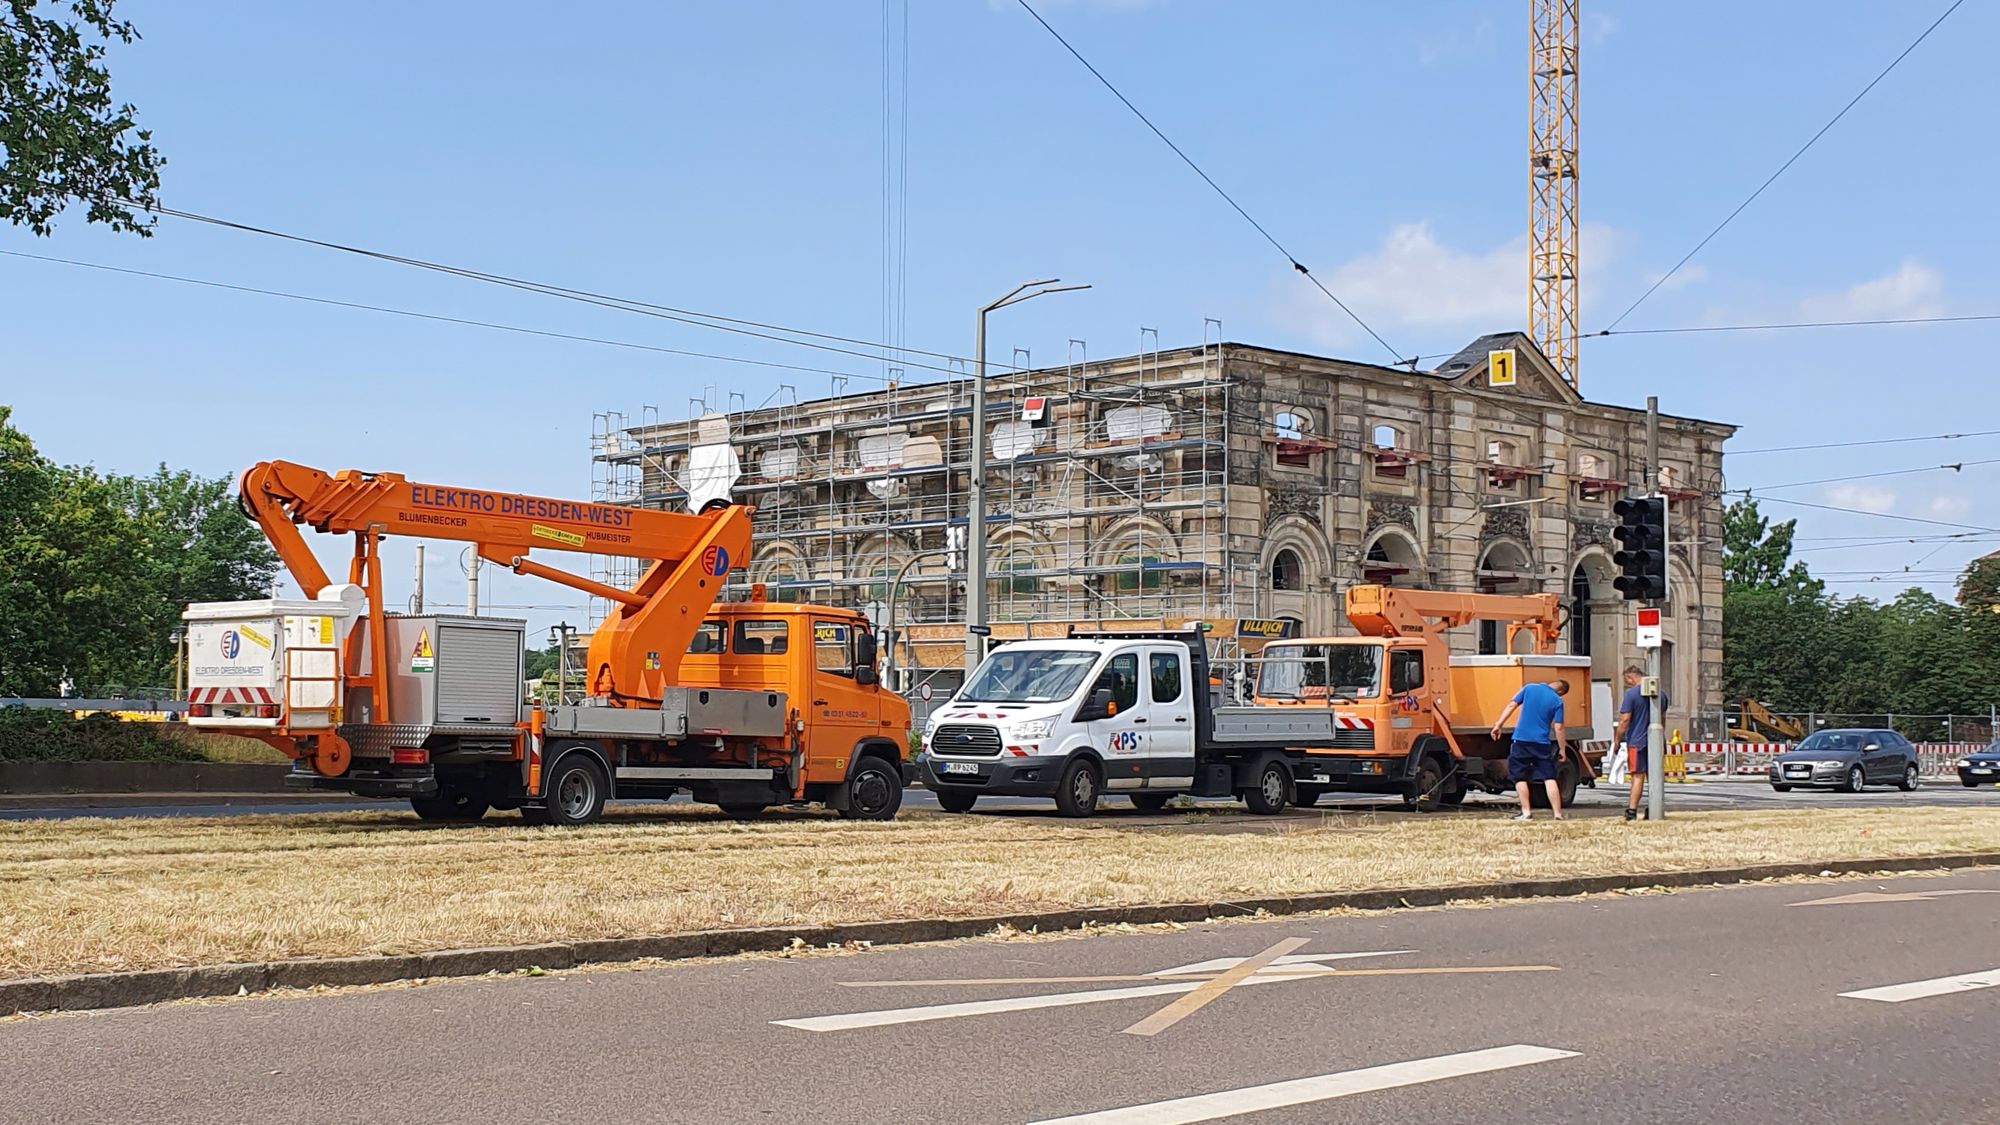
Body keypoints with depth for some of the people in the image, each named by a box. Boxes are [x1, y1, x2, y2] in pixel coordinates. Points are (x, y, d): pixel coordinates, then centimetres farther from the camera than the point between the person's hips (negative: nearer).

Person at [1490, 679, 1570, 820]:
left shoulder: (1529, 688, 2)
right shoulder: (1557, 701, -1)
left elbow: (1511, 705, -1)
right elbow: (1558, 728, -3)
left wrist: (1498, 724, 4)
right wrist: (1563, 749, 6)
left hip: (1521, 740, 0)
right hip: (1542, 743, 0)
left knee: (1520, 777, 8)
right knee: (1549, 778, 4)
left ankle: (1525, 812, 4)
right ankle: (1558, 814, 2)